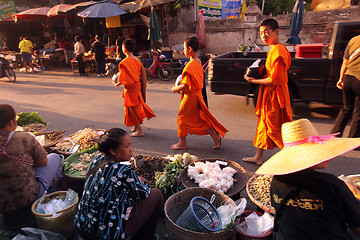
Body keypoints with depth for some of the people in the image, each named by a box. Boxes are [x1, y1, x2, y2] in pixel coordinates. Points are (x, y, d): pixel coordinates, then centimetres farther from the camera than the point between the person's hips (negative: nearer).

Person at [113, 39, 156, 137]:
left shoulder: (124, 63, -19)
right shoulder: (137, 60, 3)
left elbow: (123, 80, -19)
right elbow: (143, 75, 8)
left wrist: (117, 84, -2)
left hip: (130, 88, -8)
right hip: (138, 85, 8)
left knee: (132, 109, 3)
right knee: (136, 107, 19)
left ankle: (139, 130, 8)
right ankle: (136, 127, 32)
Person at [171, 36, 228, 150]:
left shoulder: (190, 65, -22)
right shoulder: (199, 62, 7)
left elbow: (185, 86, -26)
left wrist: (175, 88, -9)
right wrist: (181, 85, 13)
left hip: (190, 96, -9)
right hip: (197, 94, 9)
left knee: (182, 118, 8)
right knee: (199, 119, 17)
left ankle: (182, 143, 21)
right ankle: (216, 137, 19)